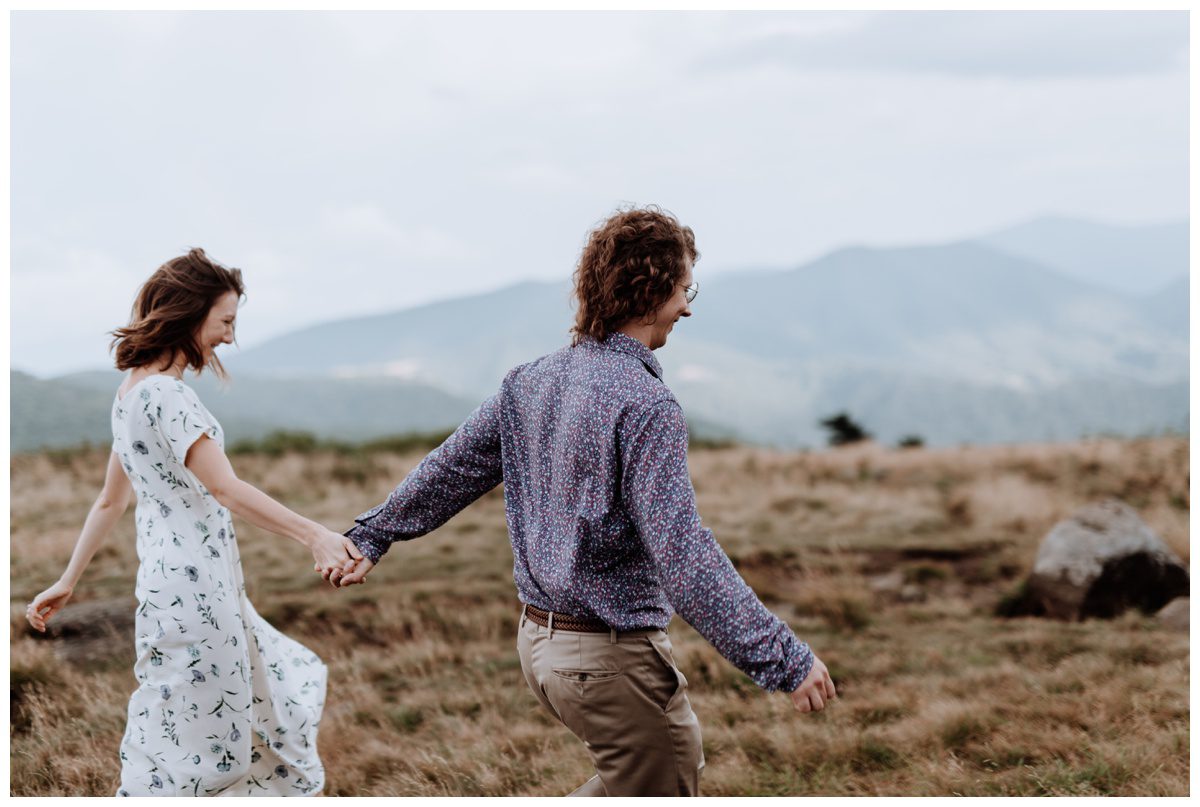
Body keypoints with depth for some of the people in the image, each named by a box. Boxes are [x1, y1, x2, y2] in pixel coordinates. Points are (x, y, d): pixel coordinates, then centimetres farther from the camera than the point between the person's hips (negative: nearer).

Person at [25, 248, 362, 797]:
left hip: (192, 583, 10)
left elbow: (110, 501, 19)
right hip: (192, 585, -10)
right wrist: (311, 534, -34)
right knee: (187, 735, -2)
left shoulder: (132, 392, 13)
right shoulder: (165, 393, -17)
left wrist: (68, 582, 24)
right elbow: (224, 488, -27)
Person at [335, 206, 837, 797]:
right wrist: (785, 660, -25)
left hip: (539, 638, 9)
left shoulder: (532, 381, 3)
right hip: (611, 657, -9)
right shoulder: (645, 406, -21)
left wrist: (371, 537, 26)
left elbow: (450, 468, 12)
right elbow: (683, 558, -27)